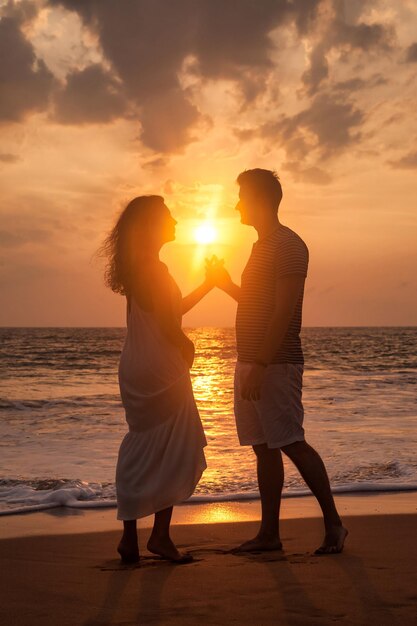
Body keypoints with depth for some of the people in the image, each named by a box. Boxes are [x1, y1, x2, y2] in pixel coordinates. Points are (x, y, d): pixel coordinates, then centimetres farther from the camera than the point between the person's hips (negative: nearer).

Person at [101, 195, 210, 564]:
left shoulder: (136, 270, 14)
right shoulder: (154, 269, -15)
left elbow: (173, 309, 22)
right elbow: (168, 328, -17)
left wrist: (208, 284, 23)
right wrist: (189, 347, 1)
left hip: (135, 370, 9)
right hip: (161, 369, -9)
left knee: (140, 451, 12)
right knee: (176, 451, 1)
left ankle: (130, 538, 15)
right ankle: (161, 535, 5)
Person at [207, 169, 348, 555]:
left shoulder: (288, 245, -11)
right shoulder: (262, 247, 19)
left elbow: (284, 311, -19)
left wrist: (260, 365, -23)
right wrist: (224, 283, 15)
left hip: (276, 365, -9)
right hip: (251, 364, 9)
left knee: (292, 444, -8)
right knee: (264, 449, 8)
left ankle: (333, 524, 3)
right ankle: (269, 534, 12)